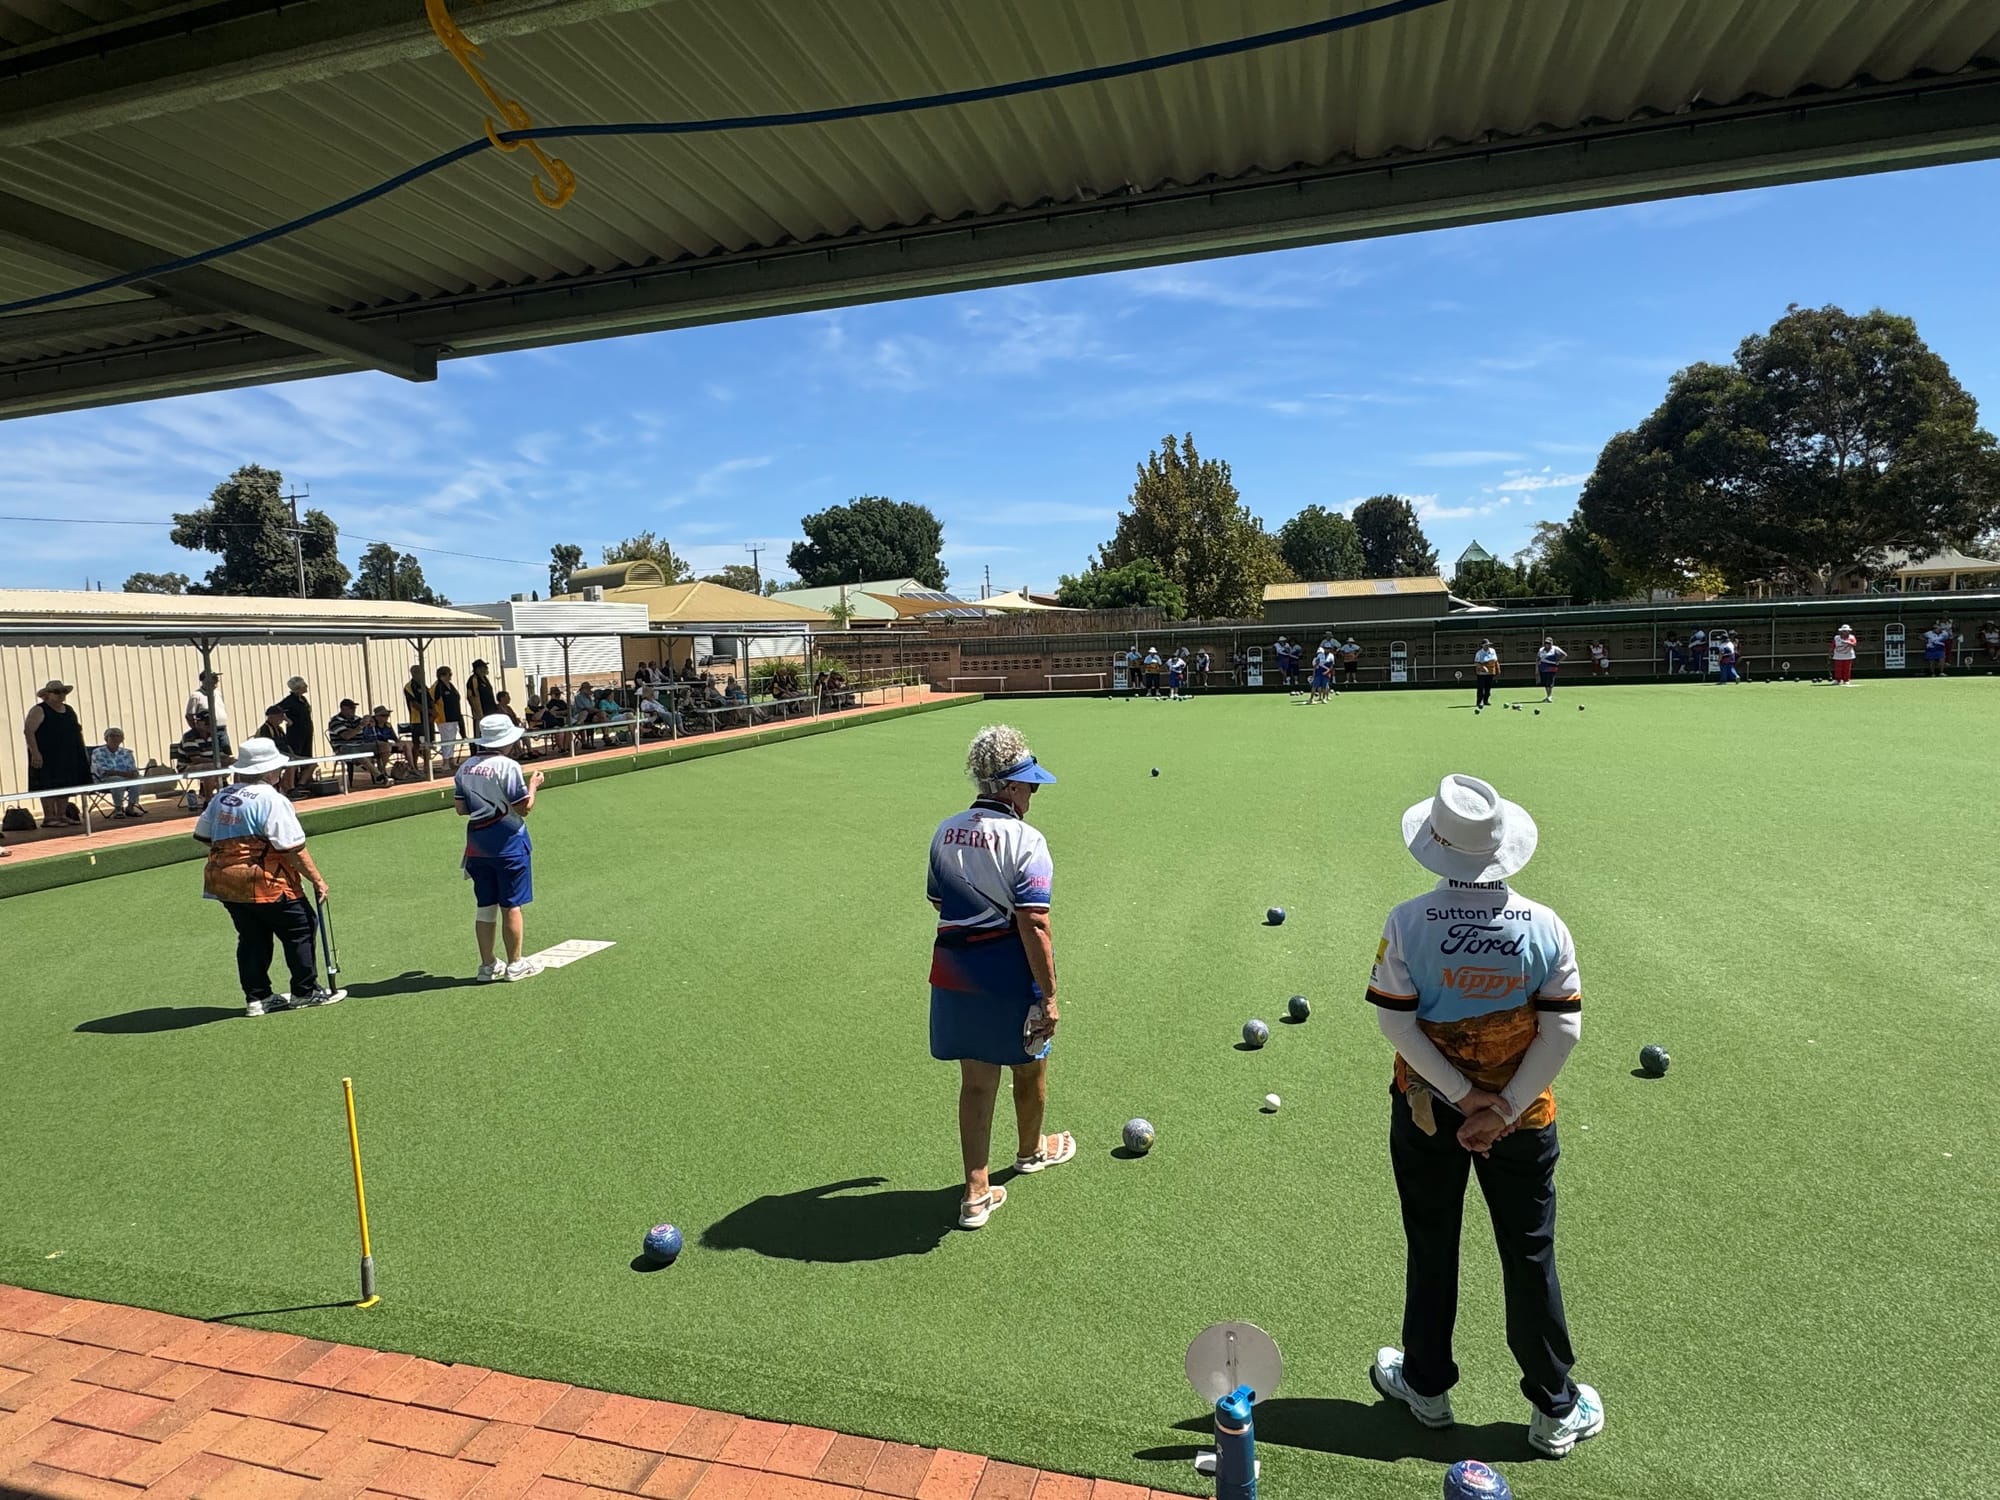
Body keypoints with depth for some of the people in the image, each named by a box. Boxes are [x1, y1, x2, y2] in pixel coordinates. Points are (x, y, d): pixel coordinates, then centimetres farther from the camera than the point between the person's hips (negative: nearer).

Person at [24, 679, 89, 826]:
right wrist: (35, 753, -23)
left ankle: (62, 815, 14)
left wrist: (83, 751, 15)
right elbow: (28, 731, -15)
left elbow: (78, 731, 22)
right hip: (48, 757, -7)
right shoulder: (39, 711, -7)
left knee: (65, 786, 8)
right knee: (48, 786, -7)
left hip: (68, 757, 7)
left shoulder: (69, 711, 15)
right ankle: (48, 818, -7)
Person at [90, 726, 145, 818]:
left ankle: (130, 807, -17)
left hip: (124, 779, 4)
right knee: (118, 780, -37)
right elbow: (103, 772, -14)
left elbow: (133, 770, 5)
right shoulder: (98, 752, -2)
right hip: (103, 781, -4)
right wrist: (123, 773, -28)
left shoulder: (126, 753, 12)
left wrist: (134, 774, -21)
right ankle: (117, 809, -23)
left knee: (137, 779, -27)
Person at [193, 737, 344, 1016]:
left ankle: (257, 997, 19)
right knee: (301, 930, 6)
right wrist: (317, 880, -11)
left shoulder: (221, 797, 9)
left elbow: (202, 835, 17)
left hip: (223, 882, 8)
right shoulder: (271, 800, -16)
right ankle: (306, 992, 12)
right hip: (265, 883, -8)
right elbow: (293, 849, -18)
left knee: (252, 938, 16)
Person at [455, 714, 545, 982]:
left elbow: (461, 808, 8)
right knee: (510, 905, 3)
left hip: (477, 843, 6)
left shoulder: (466, 767, 4)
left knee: (484, 906, 12)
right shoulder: (508, 766, -15)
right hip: (508, 841, -6)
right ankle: (515, 964, 11)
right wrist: (533, 785, 2)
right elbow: (524, 808, -13)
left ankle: (488, 965, 19)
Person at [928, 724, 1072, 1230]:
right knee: (1030, 1067, 22)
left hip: (953, 976, 5)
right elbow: (1033, 925, -22)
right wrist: (1049, 996, -17)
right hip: (1010, 980, -5)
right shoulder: (1025, 841, -19)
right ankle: (1031, 1150, 47)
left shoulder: (945, 832, 2)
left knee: (975, 1082, 14)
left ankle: (977, 1193, 18)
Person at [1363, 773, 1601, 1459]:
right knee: (1530, 1256, 15)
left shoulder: (1408, 923, -18)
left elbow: (1395, 1021, -16)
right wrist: (1505, 1108, -10)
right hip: (1523, 1115, 1)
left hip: (1426, 1113, 0)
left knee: (1431, 1249, 17)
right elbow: (1562, 1029, -11)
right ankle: (1555, 1410, 31)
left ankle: (1427, 1386, 35)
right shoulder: (1546, 927, -12)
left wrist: (1463, 1096, -10)